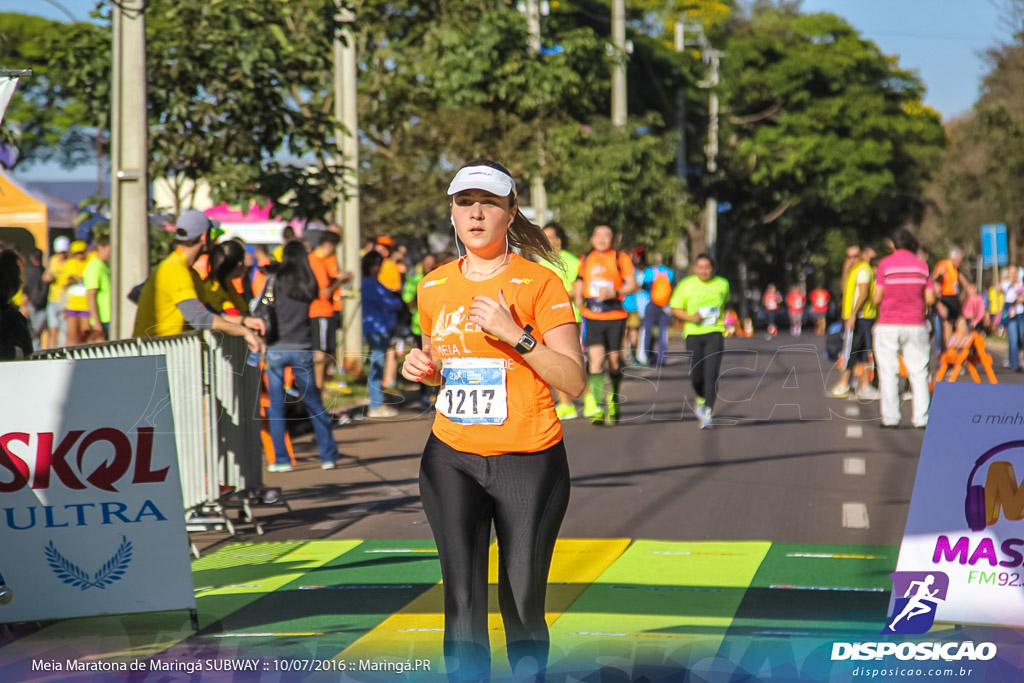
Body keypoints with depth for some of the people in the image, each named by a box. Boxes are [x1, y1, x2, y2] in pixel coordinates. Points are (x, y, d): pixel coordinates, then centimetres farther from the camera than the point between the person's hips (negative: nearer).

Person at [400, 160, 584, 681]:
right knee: (462, 602, -3)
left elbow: (574, 381, -9)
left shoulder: (539, 284, -5)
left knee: (522, 604, 3)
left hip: (529, 462, -3)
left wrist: (515, 334, -19)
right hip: (451, 460, 3)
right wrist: (423, 369, 2)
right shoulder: (433, 287, 9)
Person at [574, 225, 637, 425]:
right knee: (596, 358, -15)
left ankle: (612, 401, 27)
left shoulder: (621, 258, 3)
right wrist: (578, 299, 4)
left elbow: (632, 285, -1)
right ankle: (594, 406, -15)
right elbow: (578, 286, 22)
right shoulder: (585, 260, 12)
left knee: (614, 360, 4)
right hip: (591, 316, 1)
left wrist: (614, 292, -16)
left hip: (615, 316, -1)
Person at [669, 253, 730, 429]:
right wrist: (691, 317, -13)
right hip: (693, 333, 0)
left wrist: (719, 315, 13)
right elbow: (675, 309, 3)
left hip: (715, 333, 0)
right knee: (696, 375, 1)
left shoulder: (722, 284, 5)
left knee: (711, 373, -15)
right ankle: (701, 398, 35)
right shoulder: (686, 285, -1)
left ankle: (708, 412, -14)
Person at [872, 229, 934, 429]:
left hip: (888, 325, -2)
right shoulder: (922, 266, 5)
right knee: (918, 372, 5)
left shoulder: (886, 264, -4)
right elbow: (930, 298, 3)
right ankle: (921, 417, 0)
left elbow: (877, 298, -6)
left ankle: (890, 417, -2)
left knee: (888, 372, 1)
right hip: (915, 325, 2)